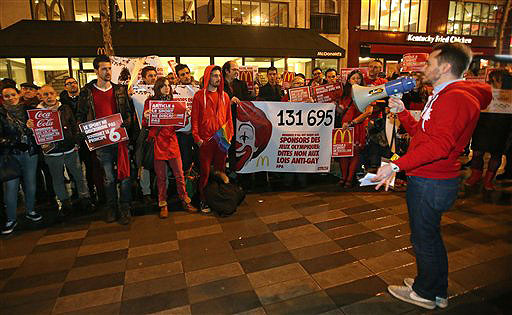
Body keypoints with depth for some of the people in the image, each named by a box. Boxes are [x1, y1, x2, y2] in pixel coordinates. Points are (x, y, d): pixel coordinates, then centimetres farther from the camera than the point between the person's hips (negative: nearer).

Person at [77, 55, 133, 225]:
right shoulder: (87, 92, 6)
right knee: (108, 177, 8)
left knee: (125, 174, 0)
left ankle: (125, 208, 13)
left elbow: (128, 111, 10)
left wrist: (125, 125, -8)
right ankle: (111, 207, 23)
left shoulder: (120, 90, 9)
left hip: (120, 137, 0)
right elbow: (80, 115, 9)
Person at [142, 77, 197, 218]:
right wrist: (146, 118, -19)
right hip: (157, 141, -2)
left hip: (171, 139, 3)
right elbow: (145, 124, 2)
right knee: (161, 176, 3)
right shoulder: (150, 101, 5)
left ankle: (185, 201, 16)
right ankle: (163, 205, 15)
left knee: (179, 174, 3)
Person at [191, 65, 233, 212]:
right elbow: (195, 118, -1)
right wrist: (197, 138, -8)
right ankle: (203, 200, 14)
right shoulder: (199, 95, 2)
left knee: (220, 170, 11)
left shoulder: (224, 96, 12)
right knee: (205, 171, 2)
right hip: (206, 140, -3)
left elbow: (228, 117, 13)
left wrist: (229, 134, 5)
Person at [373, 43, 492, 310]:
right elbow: (421, 132, 17)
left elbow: (439, 145, -31)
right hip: (427, 179, 11)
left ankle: (425, 293, 26)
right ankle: (438, 291, 38)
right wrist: (402, 112, 7)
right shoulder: (443, 96, 17)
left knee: (423, 238, 6)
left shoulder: (456, 98, -19)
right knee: (430, 236, 21)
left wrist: (396, 165, -35)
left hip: (431, 183, -11)